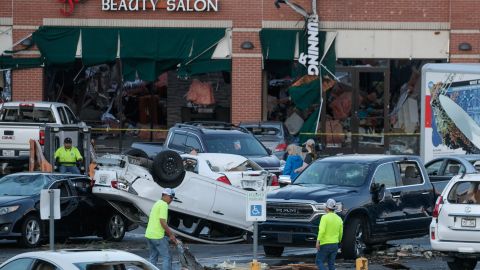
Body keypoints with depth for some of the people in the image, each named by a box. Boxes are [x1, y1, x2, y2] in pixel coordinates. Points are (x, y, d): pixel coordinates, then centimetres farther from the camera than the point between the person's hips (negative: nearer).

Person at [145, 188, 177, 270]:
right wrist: (171, 235, -11)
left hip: (149, 235, 10)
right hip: (157, 236, -10)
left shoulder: (157, 204, 19)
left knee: (153, 257, 17)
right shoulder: (164, 205, -12)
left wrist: (170, 234, 24)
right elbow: (162, 222, -19)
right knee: (166, 257, -4)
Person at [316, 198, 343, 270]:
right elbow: (341, 233, 13)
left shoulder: (325, 217, -11)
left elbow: (322, 230, -22)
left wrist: (318, 241, -20)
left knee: (319, 261, 4)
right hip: (335, 244, 6)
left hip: (325, 245, -6)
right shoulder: (339, 219, 7)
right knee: (331, 264, 10)